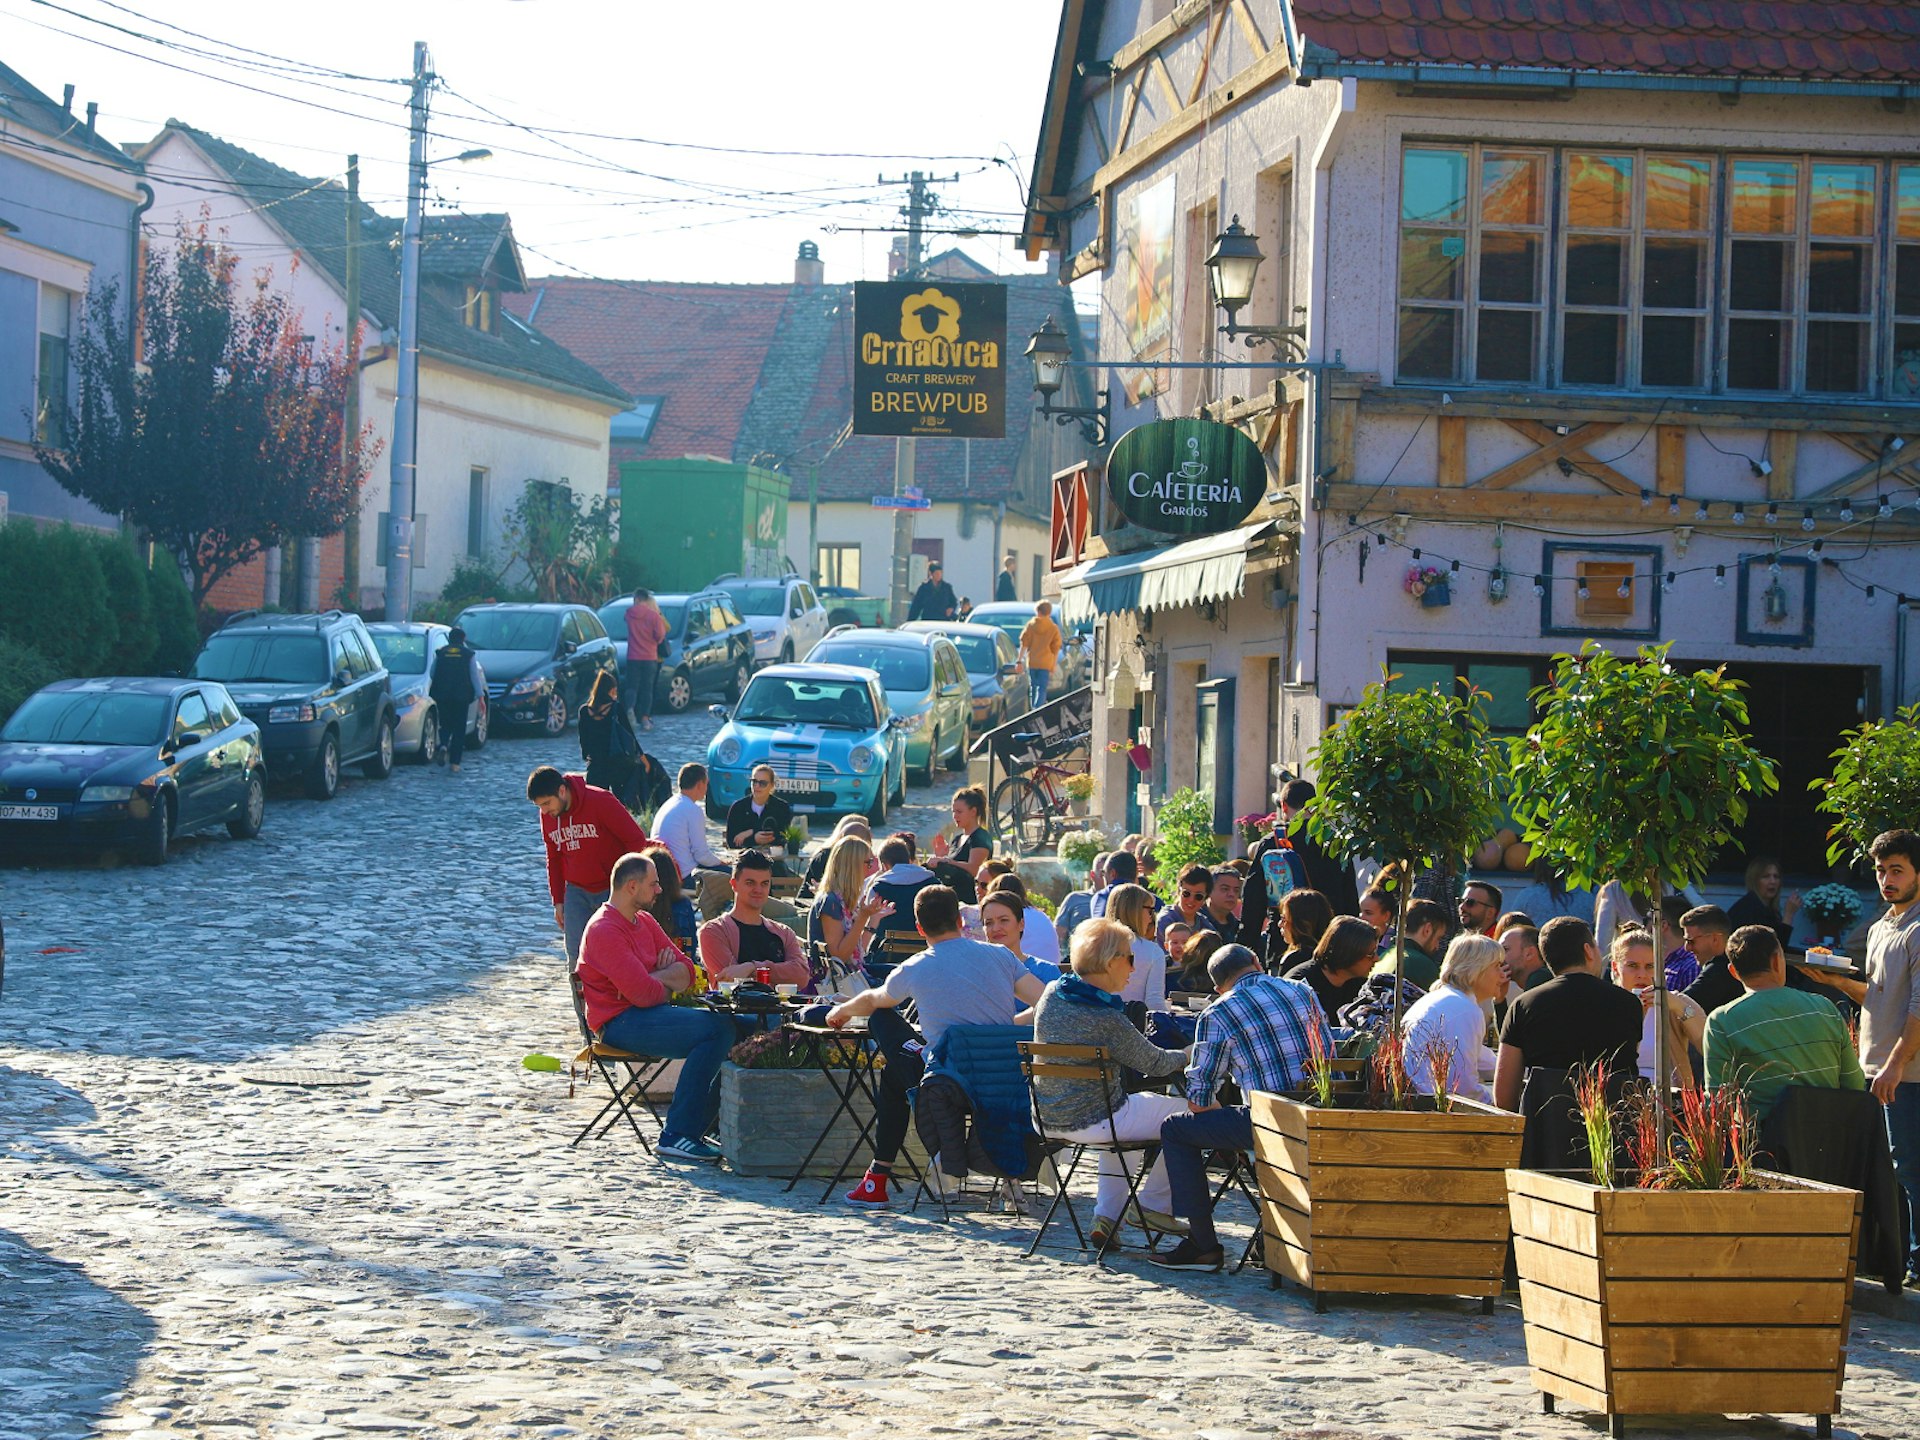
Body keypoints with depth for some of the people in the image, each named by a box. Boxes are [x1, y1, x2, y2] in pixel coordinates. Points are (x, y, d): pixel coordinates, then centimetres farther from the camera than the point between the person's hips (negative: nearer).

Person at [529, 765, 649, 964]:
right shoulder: (547, 817, 0)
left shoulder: (601, 802, -18)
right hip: (577, 892, 5)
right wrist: (558, 901, 13)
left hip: (613, 889, -5)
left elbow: (636, 840, -13)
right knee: (575, 956, 0)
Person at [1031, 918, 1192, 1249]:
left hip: (1048, 1120, 8)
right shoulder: (1107, 1020, -23)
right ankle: (1154, 1203, 18)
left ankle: (1106, 1216, 30)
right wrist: (1187, 1056, 13)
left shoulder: (1052, 994, -2)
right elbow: (1154, 1063, -6)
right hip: (1091, 1121, -8)